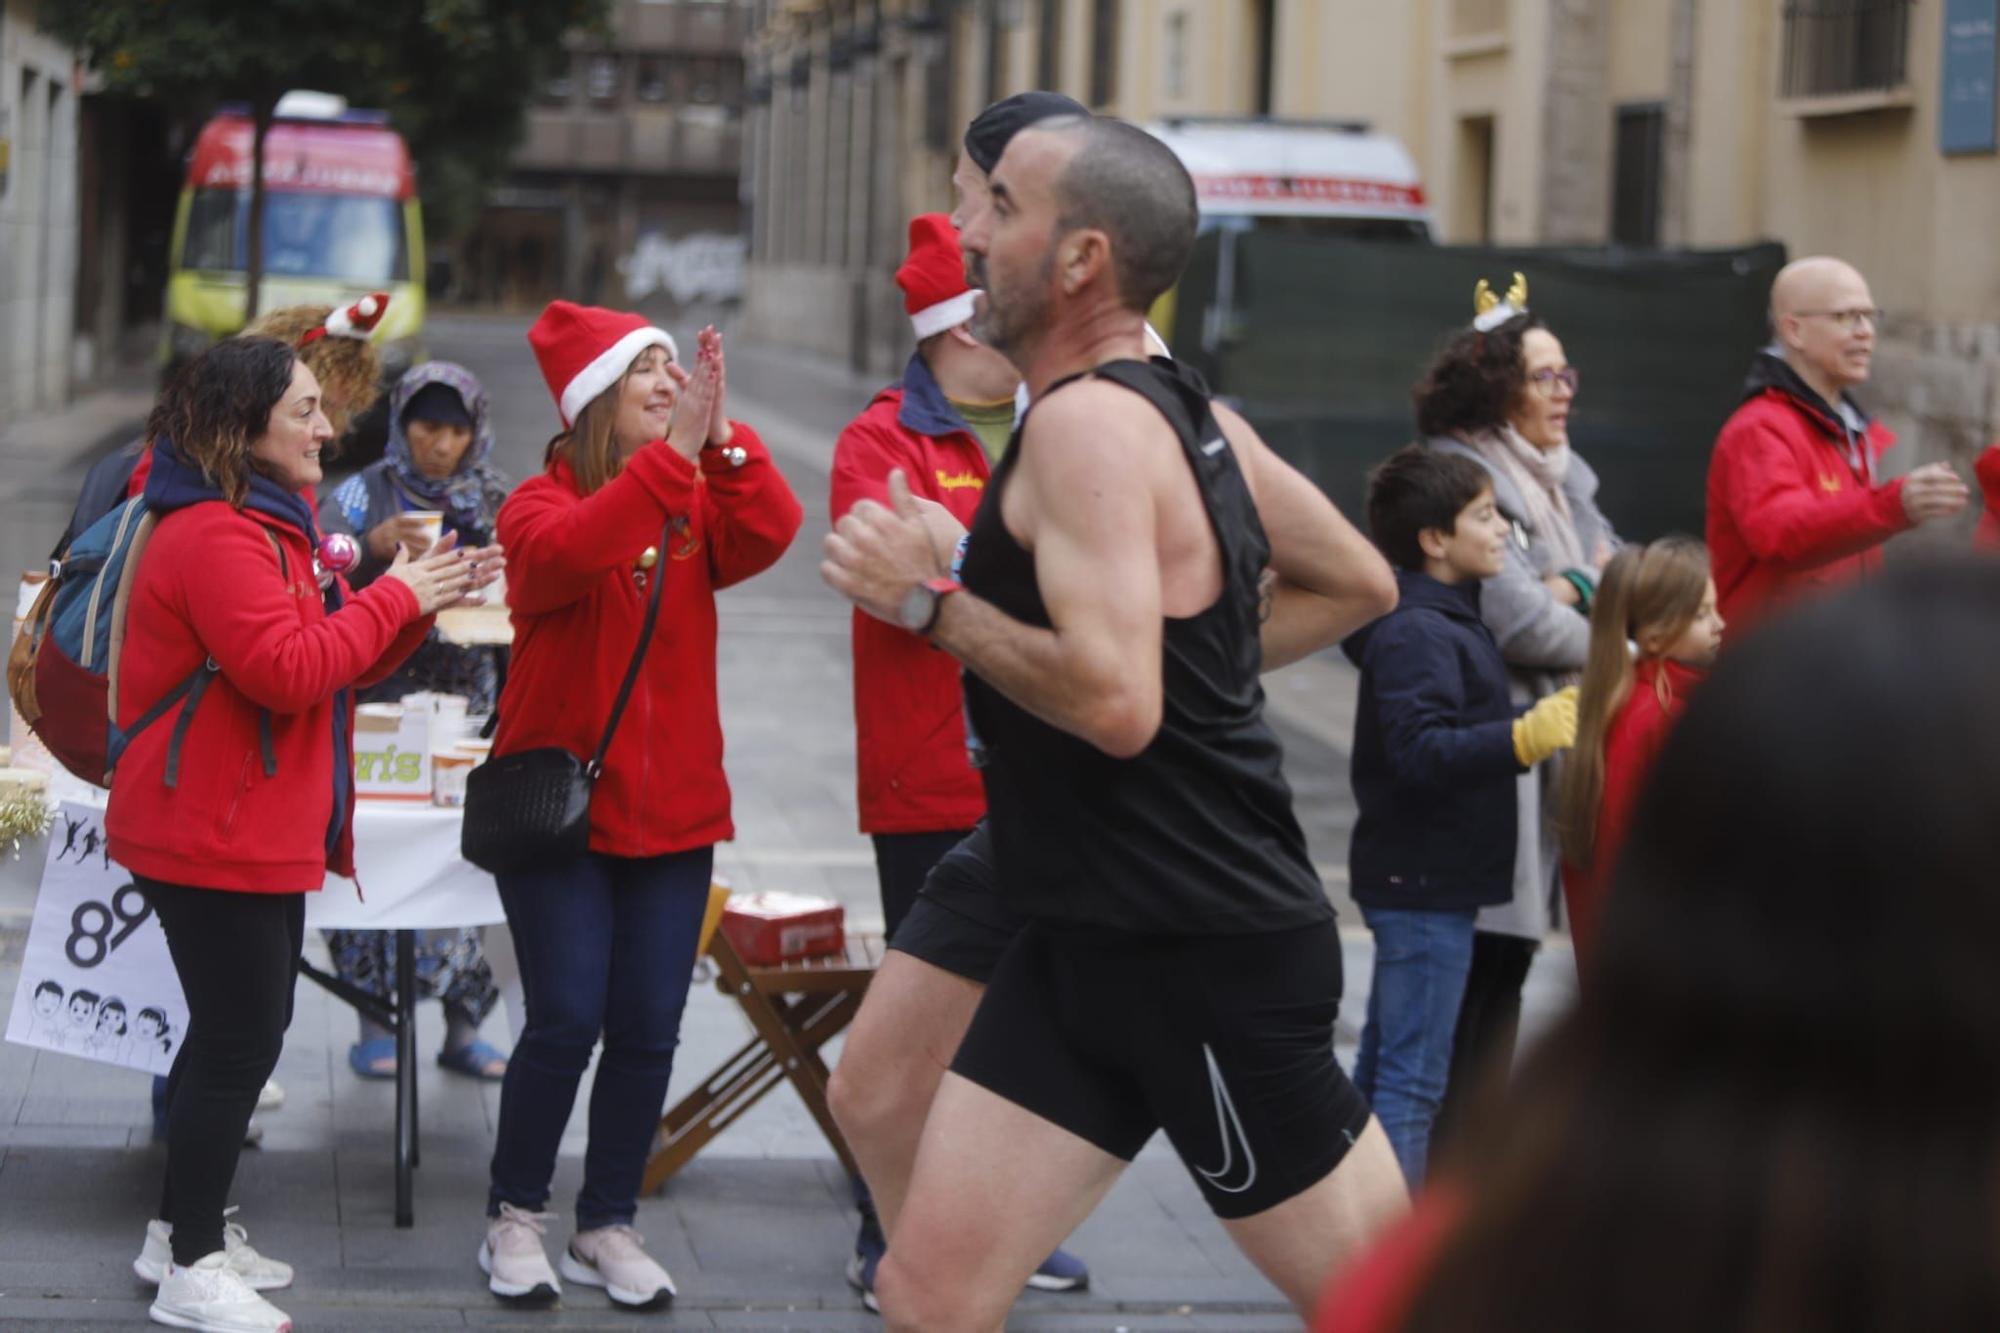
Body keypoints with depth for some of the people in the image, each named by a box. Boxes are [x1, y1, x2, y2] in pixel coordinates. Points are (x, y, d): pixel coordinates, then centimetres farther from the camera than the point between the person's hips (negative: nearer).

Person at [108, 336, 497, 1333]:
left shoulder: (267, 524, 17)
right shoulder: (213, 536, -18)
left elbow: (337, 662, 19)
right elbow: (287, 670, -26)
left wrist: (421, 600, 4)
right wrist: (391, 596, -15)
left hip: (257, 835, 11)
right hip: (213, 837, -11)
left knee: (235, 1035, 16)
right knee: (240, 1040, -7)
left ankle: (183, 1233, 27)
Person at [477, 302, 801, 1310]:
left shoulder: (699, 502, 7)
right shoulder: (541, 502, -5)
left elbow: (768, 535, -14)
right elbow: (565, 553, -29)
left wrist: (722, 440, -27)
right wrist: (670, 457, -34)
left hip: (673, 811, 4)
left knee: (648, 1029, 4)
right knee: (567, 1021, -9)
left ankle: (607, 1227, 18)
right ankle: (514, 1220, 9)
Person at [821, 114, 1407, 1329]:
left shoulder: (1087, 422, -19)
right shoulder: (1179, 408, 10)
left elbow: (1114, 703, -30)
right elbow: (1353, 585, 21)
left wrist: (929, 597, -18)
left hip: (1209, 955, -9)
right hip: (1088, 945, 9)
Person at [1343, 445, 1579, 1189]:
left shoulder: (1447, 621, 16)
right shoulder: (1415, 633, -18)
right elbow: (1420, 749, -30)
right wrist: (1525, 737, -36)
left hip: (1419, 881, 11)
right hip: (1423, 882, -11)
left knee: (1384, 1062, 17)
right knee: (1413, 1077, -9)